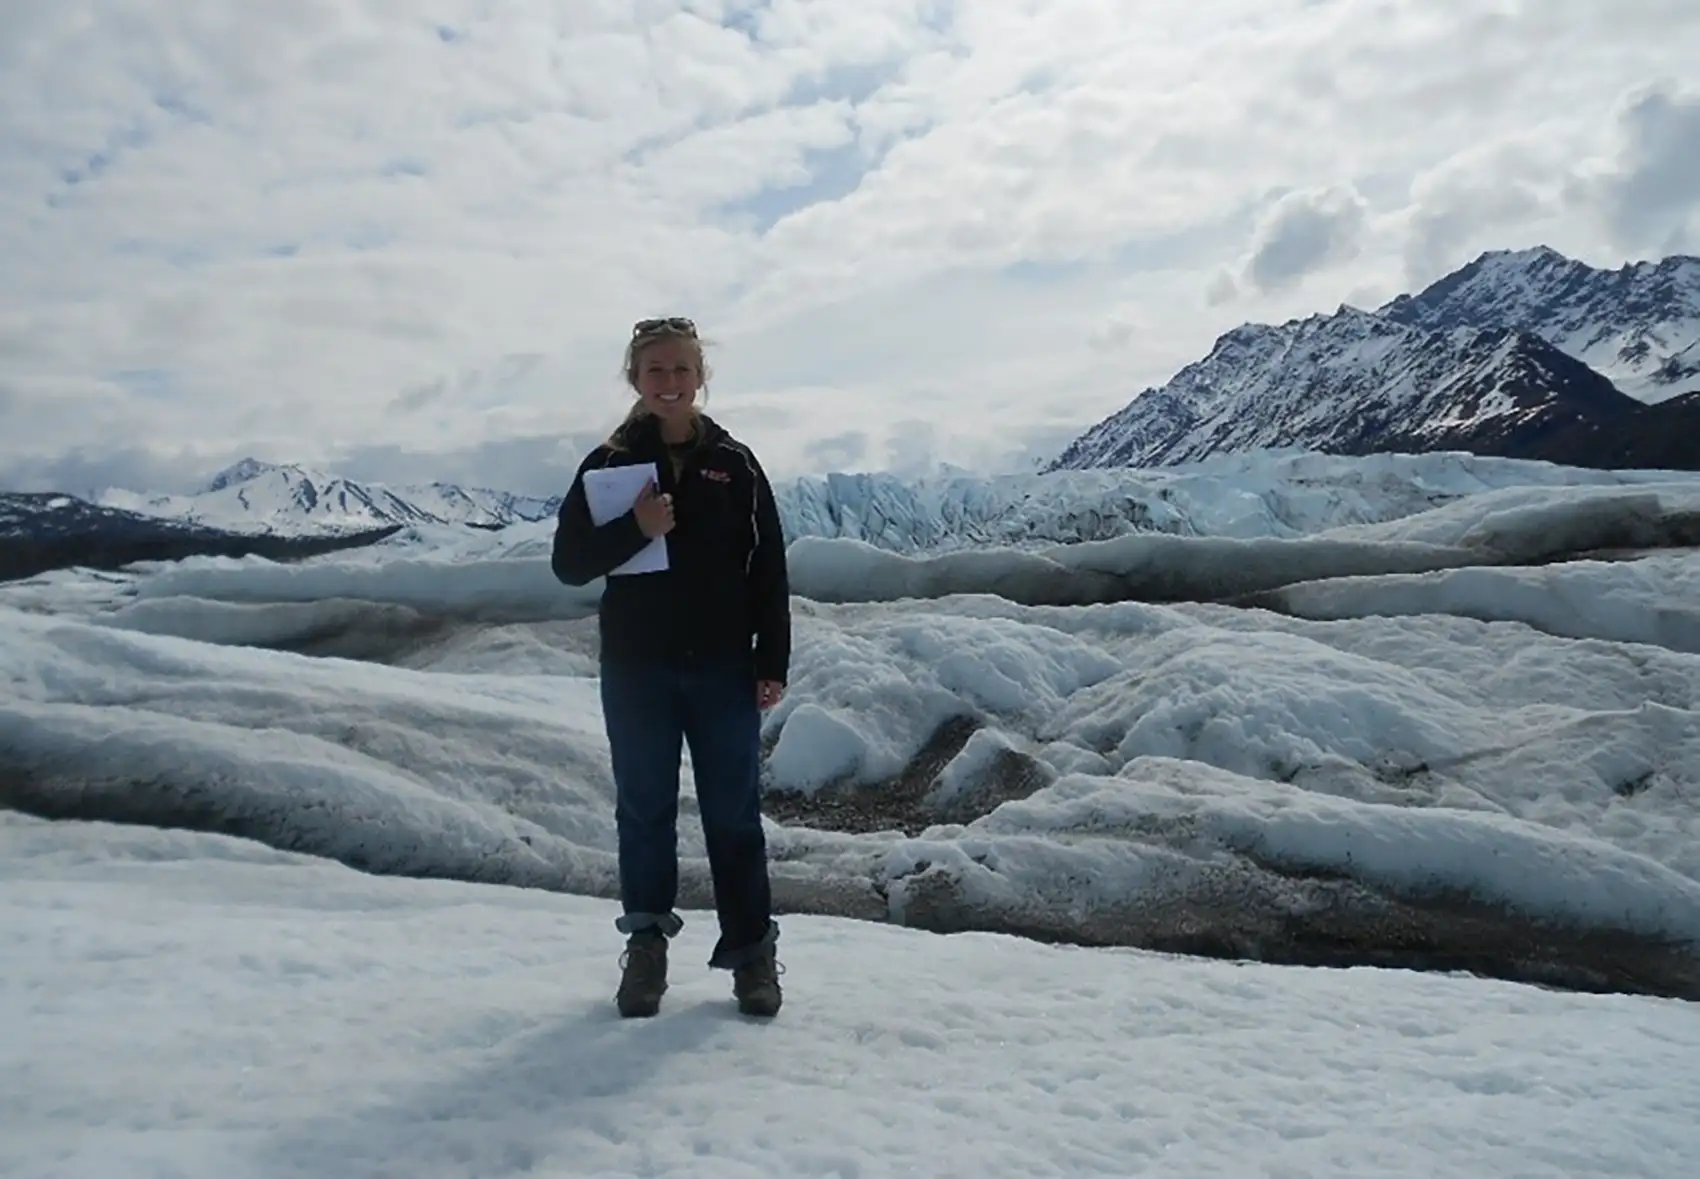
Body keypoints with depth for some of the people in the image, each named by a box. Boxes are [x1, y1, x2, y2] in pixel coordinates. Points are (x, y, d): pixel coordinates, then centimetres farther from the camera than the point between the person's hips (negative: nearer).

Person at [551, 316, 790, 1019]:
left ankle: (752, 949, 18)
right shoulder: (609, 464, 2)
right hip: (636, 671, 1)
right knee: (644, 810, 11)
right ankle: (646, 944, 25)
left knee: (734, 813, 6)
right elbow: (569, 563, -1)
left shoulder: (734, 463, 2)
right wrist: (636, 529, -17)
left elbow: (769, 569, 3)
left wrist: (772, 663, -1)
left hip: (723, 670, 0)